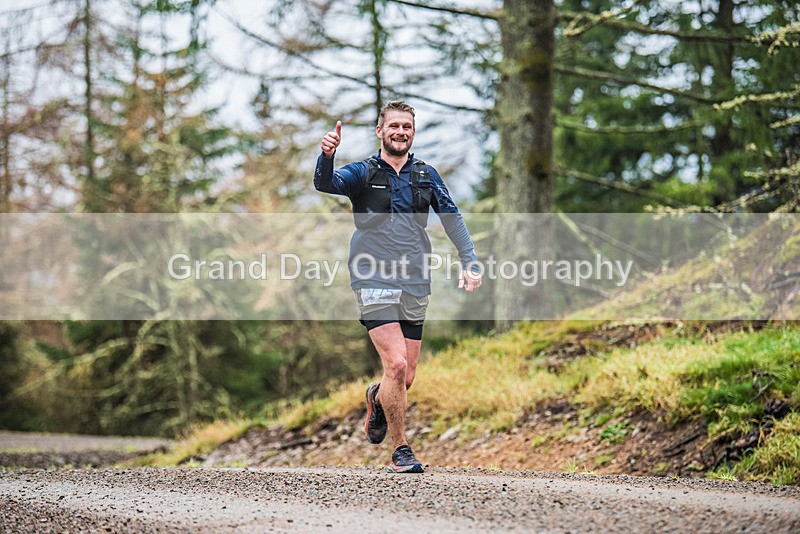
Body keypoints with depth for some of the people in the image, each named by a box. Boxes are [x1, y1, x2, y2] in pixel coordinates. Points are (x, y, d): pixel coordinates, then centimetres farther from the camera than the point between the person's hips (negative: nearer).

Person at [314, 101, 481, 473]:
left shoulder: (426, 175, 12)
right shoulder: (363, 173, 1)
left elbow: (451, 217, 15)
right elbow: (325, 183, -16)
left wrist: (469, 262, 3)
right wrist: (327, 155, -38)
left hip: (415, 287, 4)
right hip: (375, 283, -4)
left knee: (407, 377, 5)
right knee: (396, 365, -17)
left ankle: (377, 399, 42)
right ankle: (400, 450, -3)